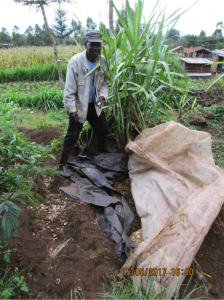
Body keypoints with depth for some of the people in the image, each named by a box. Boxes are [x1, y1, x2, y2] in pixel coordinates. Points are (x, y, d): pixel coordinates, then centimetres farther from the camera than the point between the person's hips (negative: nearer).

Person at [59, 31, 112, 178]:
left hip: (94, 104, 6)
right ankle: (63, 164, 13)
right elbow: (70, 88, -17)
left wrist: (102, 95, -12)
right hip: (79, 105, -5)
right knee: (72, 135, -1)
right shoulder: (75, 61, -19)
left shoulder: (103, 61, -4)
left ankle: (103, 147, 51)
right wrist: (72, 109, -18)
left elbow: (105, 82, 7)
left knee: (103, 128, 20)